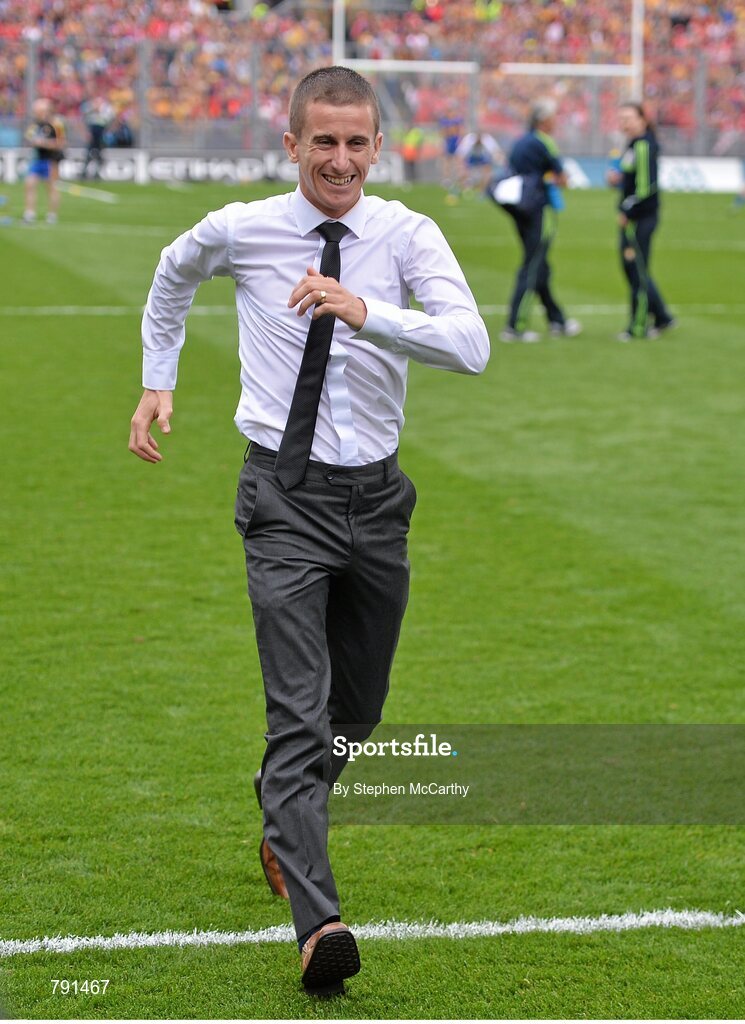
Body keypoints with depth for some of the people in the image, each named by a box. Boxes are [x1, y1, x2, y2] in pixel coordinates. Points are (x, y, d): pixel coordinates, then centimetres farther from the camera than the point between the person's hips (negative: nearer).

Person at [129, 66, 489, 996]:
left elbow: (470, 346, -22)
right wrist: (158, 379, 18)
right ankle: (318, 926, -22)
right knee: (300, 714, -15)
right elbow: (173, 275, 21)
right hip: (286, 499, -2)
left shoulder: (408, 237, -5)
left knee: (357, 709, 17)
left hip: (375, 498, 3)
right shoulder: (239, 231, -4)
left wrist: (364, 311, -34)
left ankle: (284, 828, 46)